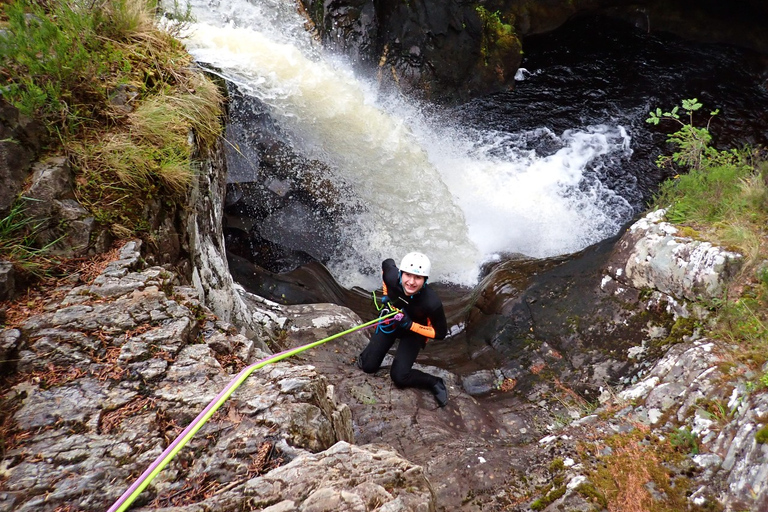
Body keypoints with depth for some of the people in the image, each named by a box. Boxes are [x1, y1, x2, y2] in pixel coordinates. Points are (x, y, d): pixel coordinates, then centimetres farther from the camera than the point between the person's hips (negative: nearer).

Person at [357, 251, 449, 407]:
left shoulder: (432, 303, -40)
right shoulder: (392, 276, -33)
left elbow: (440, 333, -24)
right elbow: (387, 263, -6)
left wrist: (410, 325, -34)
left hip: (414, 331, -3)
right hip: (390, 322, 3)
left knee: (399, 377, -13)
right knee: (368, 366, -1)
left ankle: (434, 383, 10)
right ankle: (367, 354, 33)